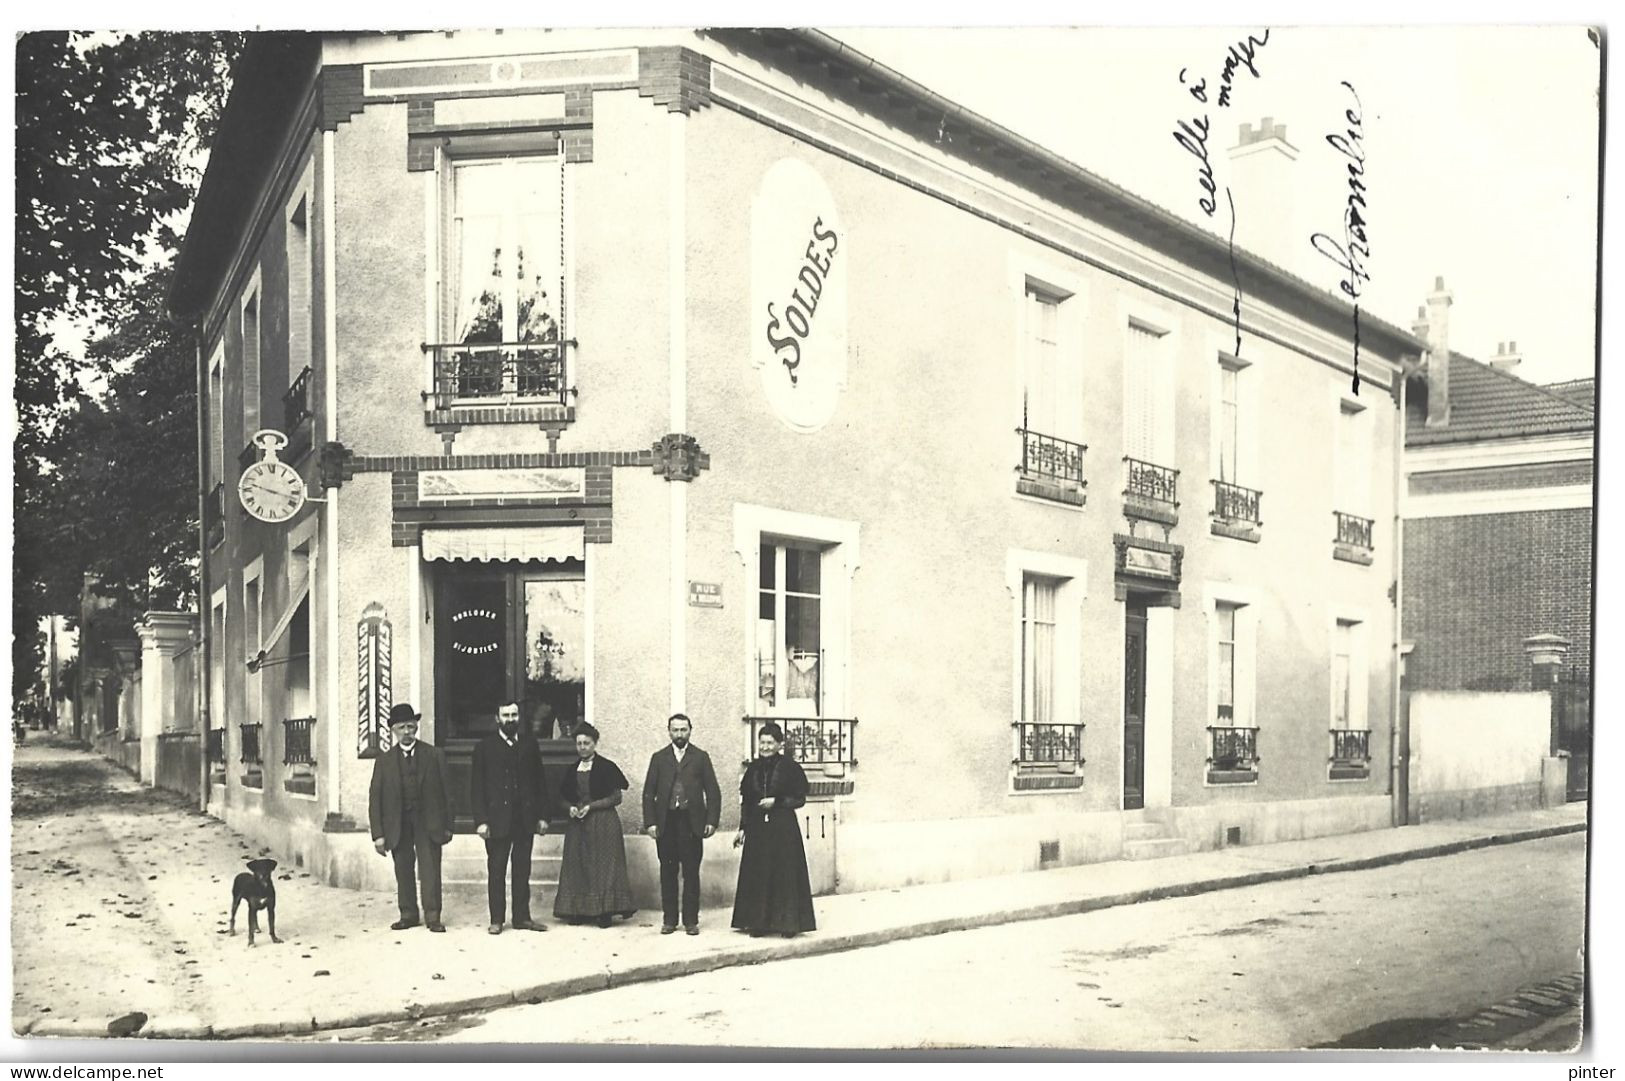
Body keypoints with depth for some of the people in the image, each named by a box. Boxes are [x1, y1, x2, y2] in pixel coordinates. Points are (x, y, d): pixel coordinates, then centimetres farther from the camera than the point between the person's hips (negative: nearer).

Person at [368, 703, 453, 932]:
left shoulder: (434, 755, 4)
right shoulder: (384, 761, 6)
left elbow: (445, 791, 4)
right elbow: (375, 799, 4)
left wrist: (447, 825, 1)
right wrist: (378, 834, -3)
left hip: (427, 822, -1)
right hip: (398, 825, 2)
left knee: (430, 869, -6)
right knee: (403, 872, 6)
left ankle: (432, 916, -1)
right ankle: (408, 914, 17)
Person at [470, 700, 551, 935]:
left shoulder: (529, 745, 9)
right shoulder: (484, 747, 1)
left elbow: (540, 781, 10)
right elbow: (477, 787, -1)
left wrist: (542, 816, 4)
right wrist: (480, 820, -9)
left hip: (525, 819, 3)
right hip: (497, 819, -2)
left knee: (522, 871, 7)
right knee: (496, 871, 2)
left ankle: (522, 917, 14)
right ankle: (496, 920, 9)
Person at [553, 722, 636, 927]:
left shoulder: (606, 767, -3)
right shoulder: (573, 770, 12)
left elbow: (616, 797, -5)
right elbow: (565, 798, 17)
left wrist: (591, 806, -13)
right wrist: (571, 807, -5)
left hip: (603, 823, -5)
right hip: (577, 824, 5)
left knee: (604, 866, -6)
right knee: (577, 867, 2)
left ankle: (605, 912, -3)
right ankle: (579, 910, 6)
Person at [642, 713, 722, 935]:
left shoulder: (701, 757, 8)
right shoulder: (658, 758, 10)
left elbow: (713, 792, 4)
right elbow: (648, 793, 8)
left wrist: (712, 820, -6)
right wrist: (650, 822, -2)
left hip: (691, 822, -1)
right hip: (665, 822, 1)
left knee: (691, 873, 0)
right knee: (668, 872, 5)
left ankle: (691, 920, 6)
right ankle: (669, 919, 12)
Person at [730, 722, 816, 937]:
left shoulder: (790, 767, -5)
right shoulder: (754, 769, 8)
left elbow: (800, 798, -4)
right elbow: (746, 801, 13)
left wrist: (776, 801, -15)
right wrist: (742, 828, 9)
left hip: (783, 828, -4)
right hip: (757, 829, 4)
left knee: (785, 875, -1)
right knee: (757, 875, 4)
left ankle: (788, 923, 7)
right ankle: (759, 922, 12)